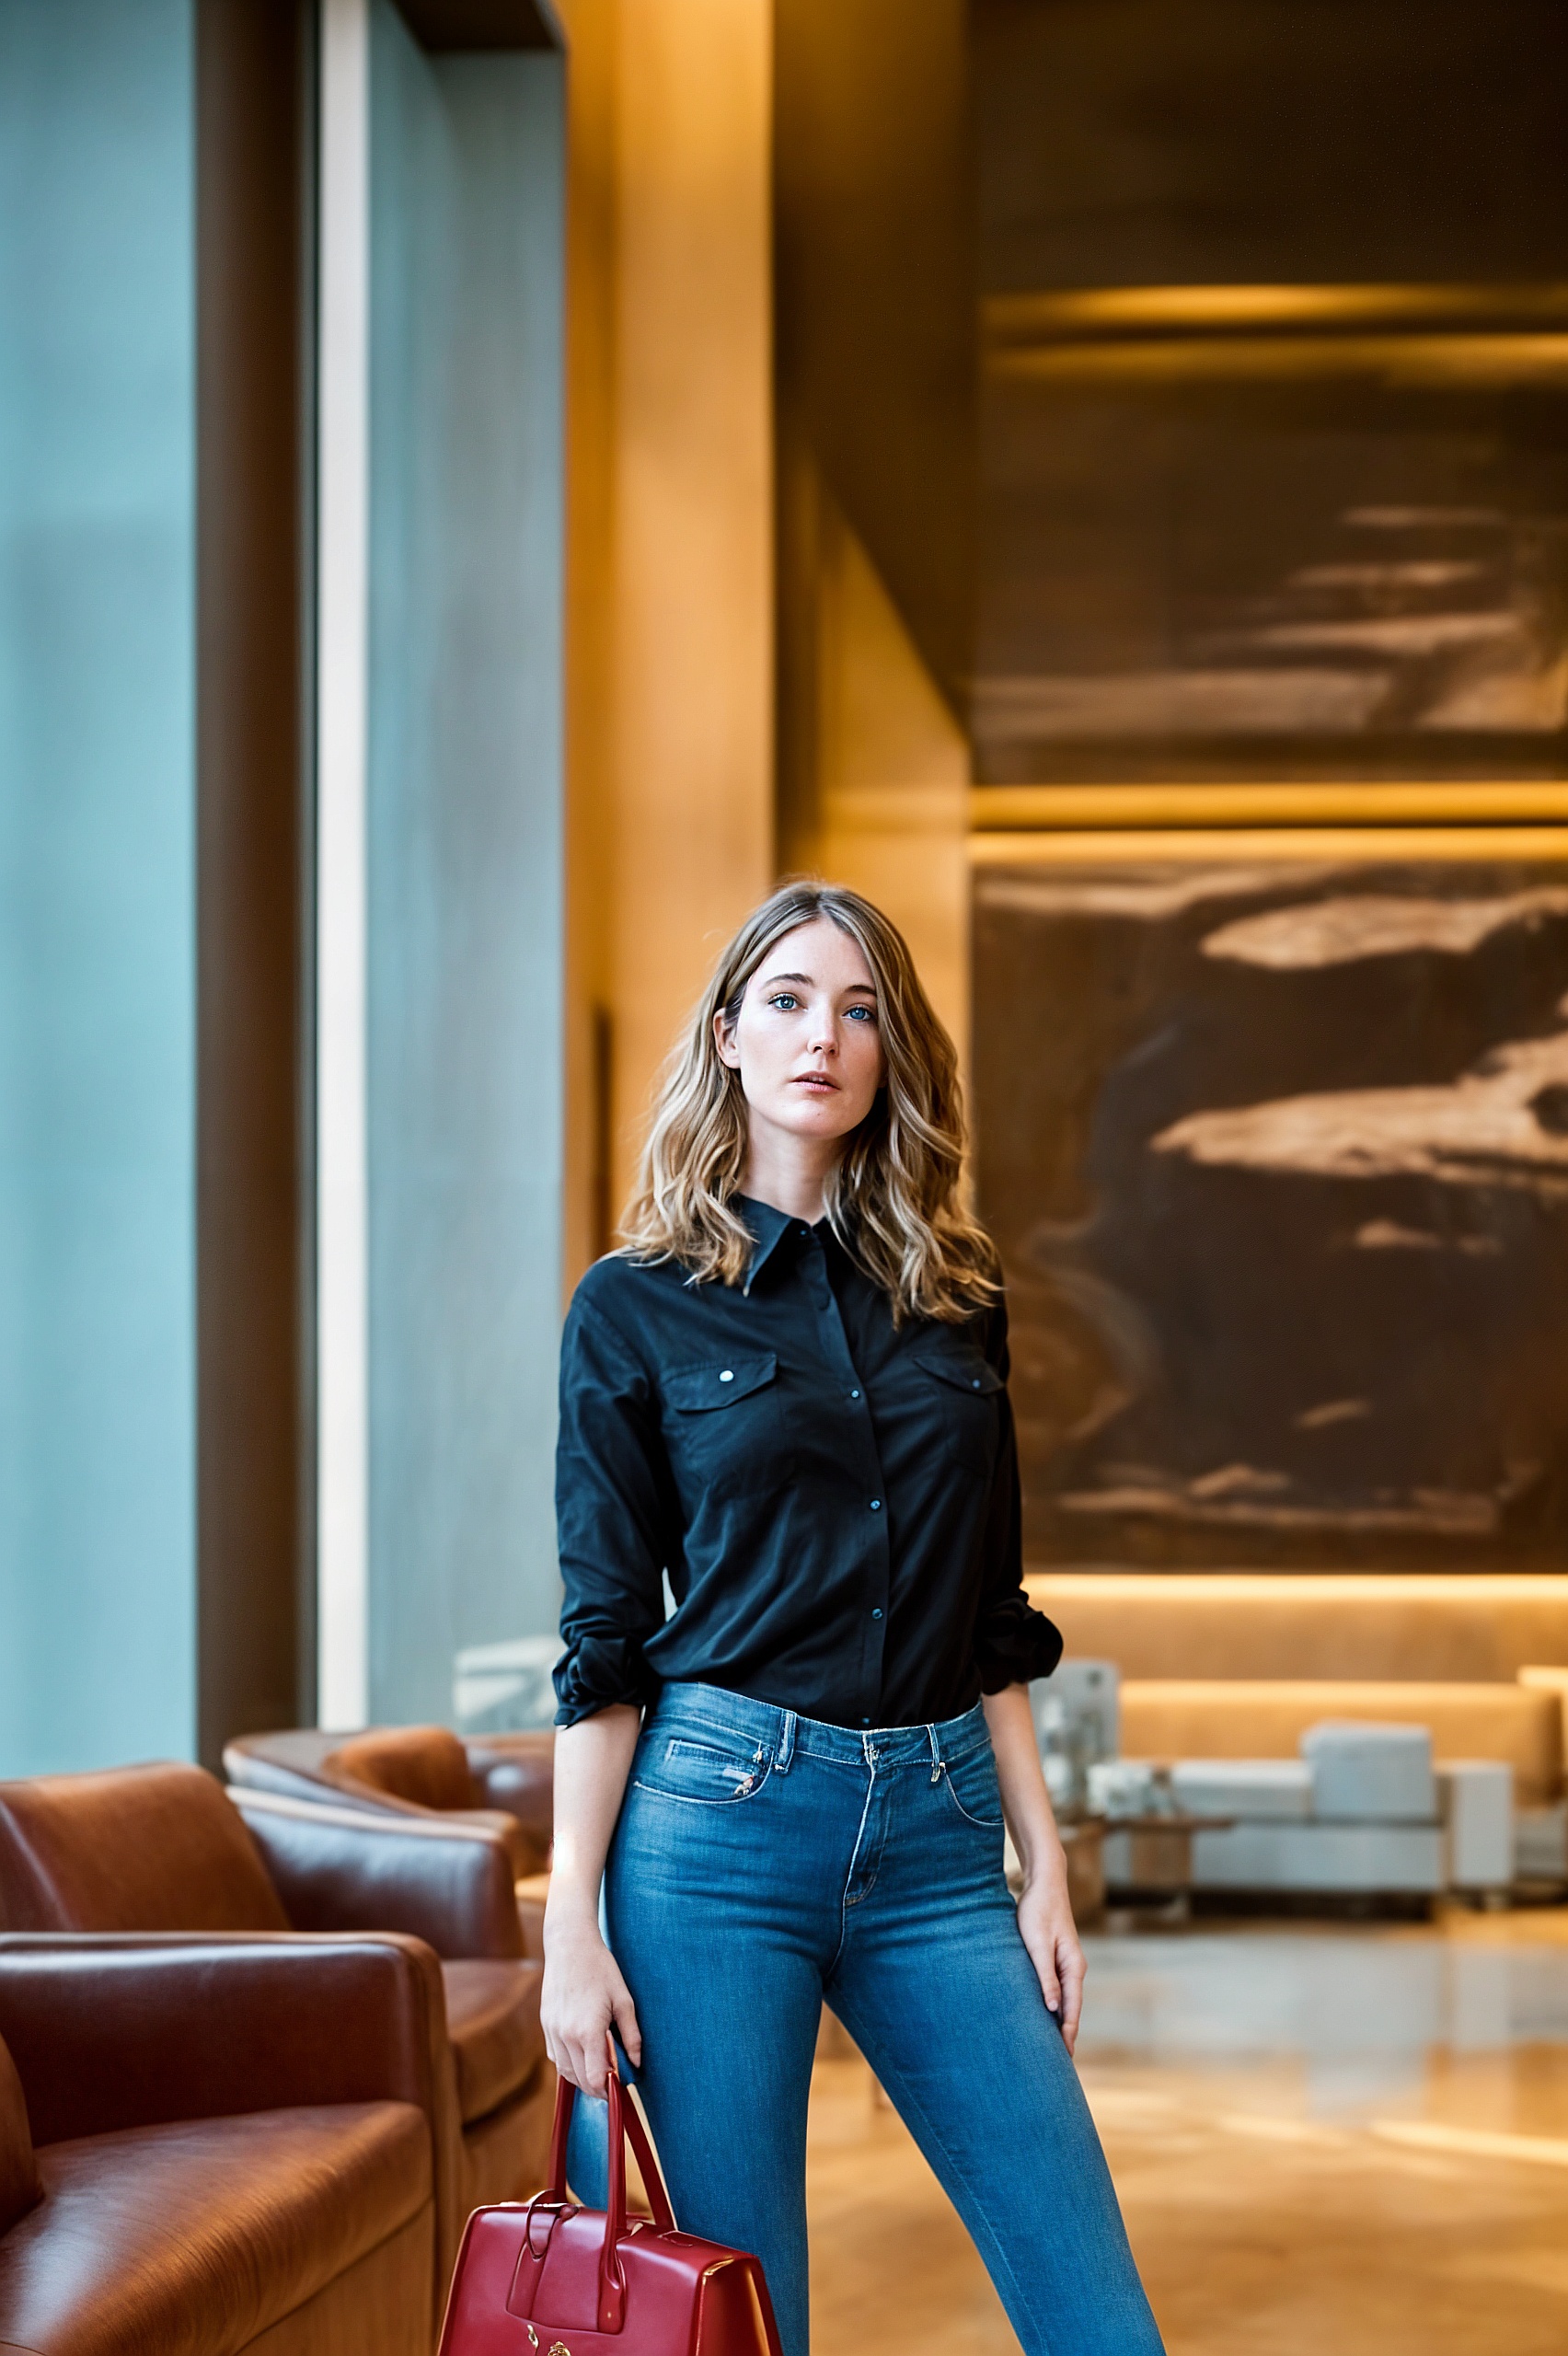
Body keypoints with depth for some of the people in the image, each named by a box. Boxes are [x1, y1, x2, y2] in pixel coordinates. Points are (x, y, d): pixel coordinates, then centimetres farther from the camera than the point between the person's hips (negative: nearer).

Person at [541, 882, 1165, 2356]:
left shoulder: (956, 1304, 12)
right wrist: (572, 1922, -7)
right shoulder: (637, 1307, 2)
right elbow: (605, 1639, -1)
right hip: (720, 1818, -3)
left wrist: (1044, 1866, 9)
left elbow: (991, 1624, 15)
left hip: (934, 1839, 4)